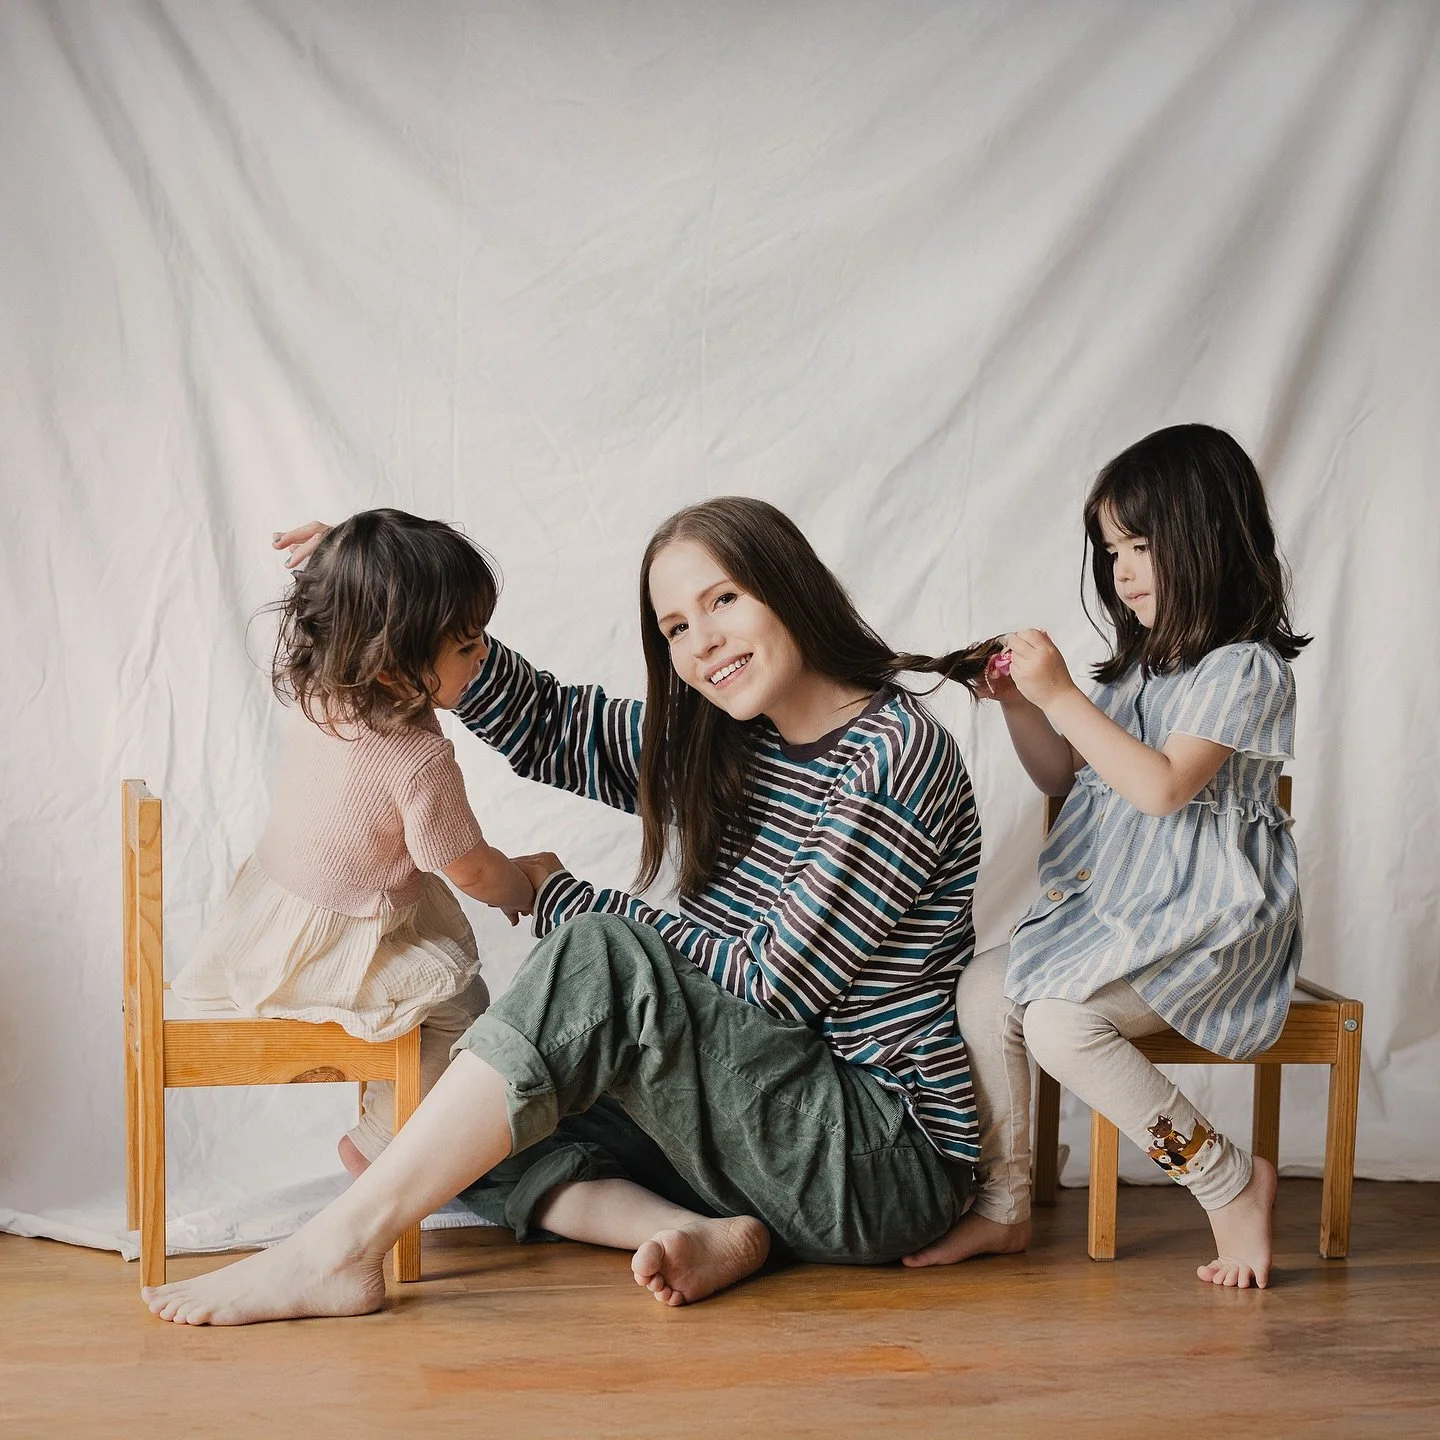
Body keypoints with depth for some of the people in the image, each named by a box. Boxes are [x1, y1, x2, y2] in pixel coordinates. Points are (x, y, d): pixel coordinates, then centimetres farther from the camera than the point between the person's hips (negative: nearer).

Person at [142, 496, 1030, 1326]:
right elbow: (545, 726, 13)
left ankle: (342, 1249, -23)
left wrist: (570, 899, -8)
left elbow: (777, 986, -17)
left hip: (889, 1166, -9)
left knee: (601, 959, -25)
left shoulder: (898, 754, -15)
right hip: (773, 1129, 9)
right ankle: (708, 1234, -16)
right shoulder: (713, 748, 9)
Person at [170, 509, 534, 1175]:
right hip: (325, 952, -8)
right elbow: (470, 870, -18)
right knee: (458, 1001, 3)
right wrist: (529, 890, 0)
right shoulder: (419, 758, -32)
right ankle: (377, 1144, 13)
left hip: (268, 900, 9)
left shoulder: (311, 685, -12)